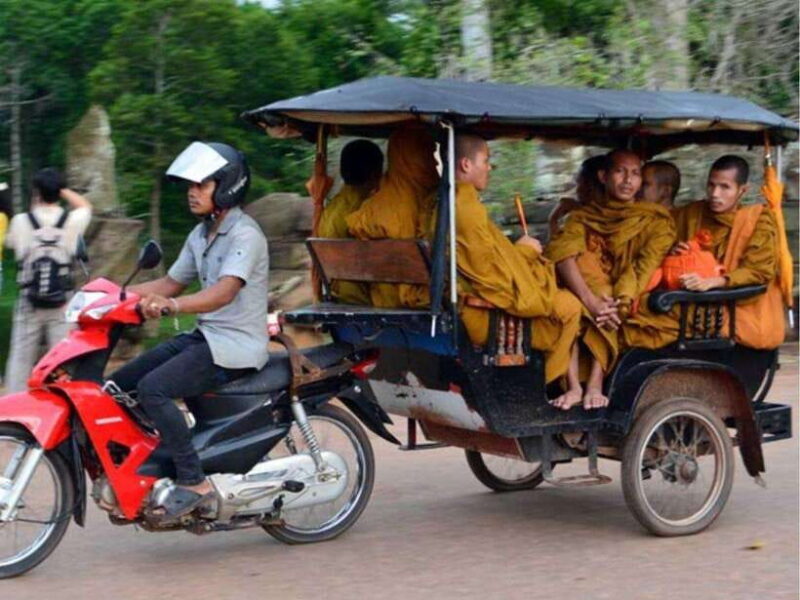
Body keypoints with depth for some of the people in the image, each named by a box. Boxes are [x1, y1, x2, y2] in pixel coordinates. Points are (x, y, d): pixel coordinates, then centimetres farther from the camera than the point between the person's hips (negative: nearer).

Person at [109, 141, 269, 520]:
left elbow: (224, 292, -30)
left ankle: (193, 481, -23)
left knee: (153, 389, -28)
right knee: (116, 386, 3)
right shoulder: (201, 235, 15)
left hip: (235, 346, -10)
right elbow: (171, 282, 22)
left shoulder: (245, 234, -14)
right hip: (202, 336, 10)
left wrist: (171, 305, -45)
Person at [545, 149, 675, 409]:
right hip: (586, 293, 1)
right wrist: (591, 301, -28)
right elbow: (562, 253, -9)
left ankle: (595, 384, -37)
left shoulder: (654, 220, 11)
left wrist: (619, 305, -27)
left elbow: (647, 266, -7)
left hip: (631, 308, -1)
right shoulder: (582, 217, 13)